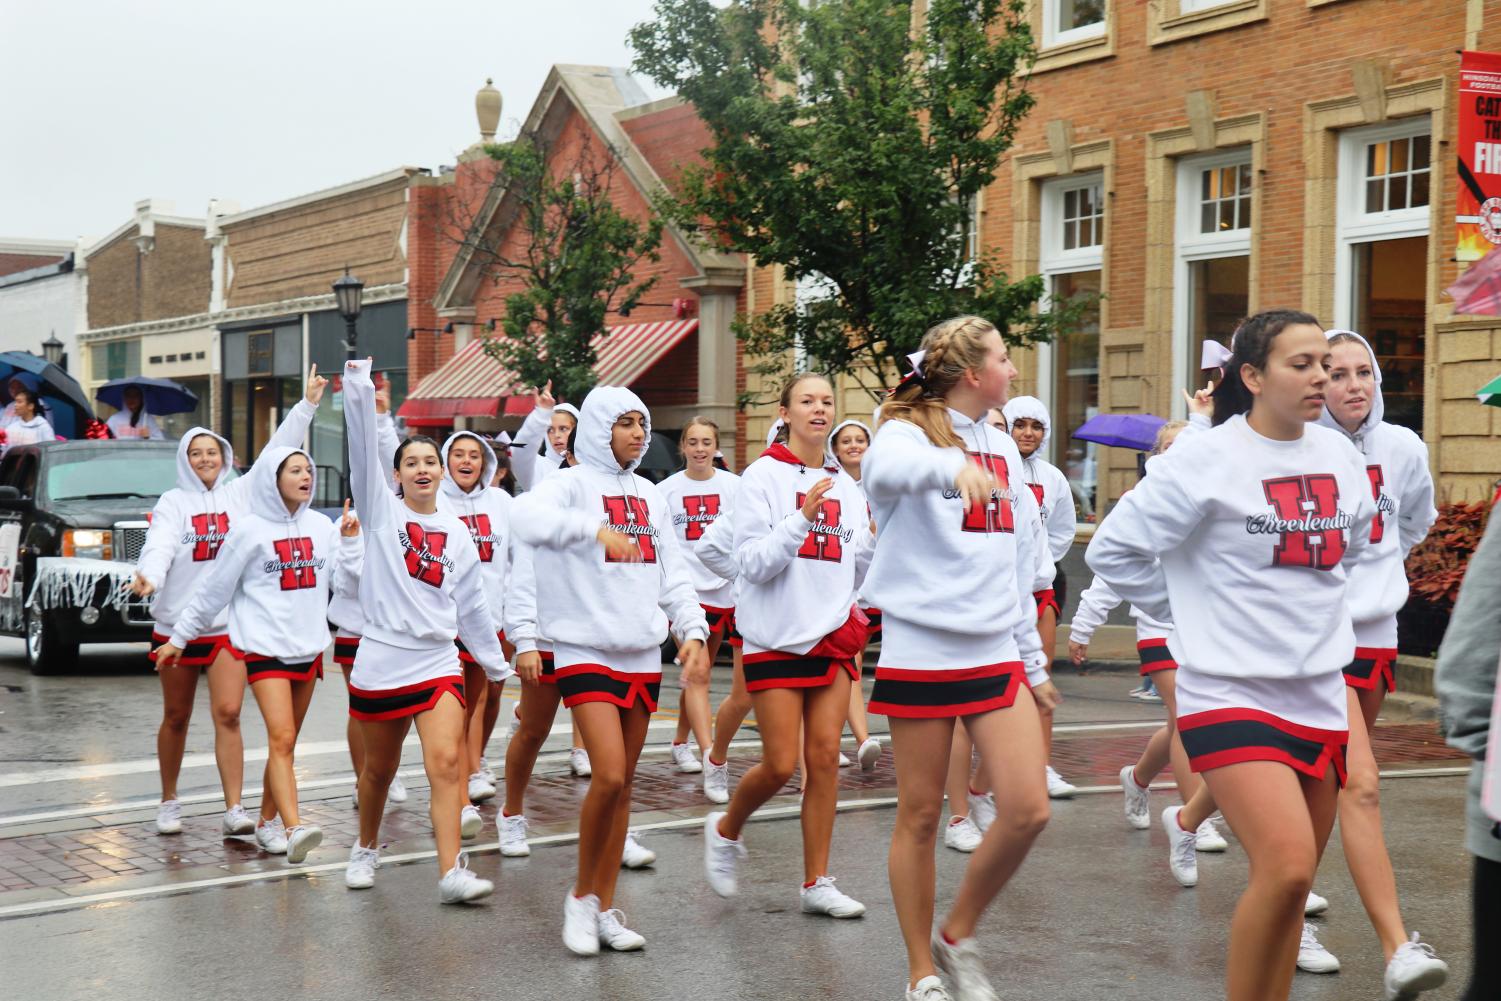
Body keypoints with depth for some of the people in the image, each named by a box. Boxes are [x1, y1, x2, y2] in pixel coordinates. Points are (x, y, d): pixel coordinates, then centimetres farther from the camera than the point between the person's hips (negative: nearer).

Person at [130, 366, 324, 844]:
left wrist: (307, 404, -1)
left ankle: (234, 810, -7)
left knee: (228, 715, -8)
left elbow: (277, 451, 4)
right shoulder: (173, 503, 1)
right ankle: (169, 801, 26)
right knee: (176, 717, 11)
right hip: (177, 621, 0)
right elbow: (159, 545, -15)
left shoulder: (242, 493, 6)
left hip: (230, 623, 0)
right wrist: (148, 574, -36)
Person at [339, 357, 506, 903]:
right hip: (379, 662, -1)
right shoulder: (381, 510, 2)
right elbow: (362, 443, -11)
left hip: (438, 663, 1)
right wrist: (358, 382, -21)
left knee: (446, 762, -14)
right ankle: (366, 848, 36)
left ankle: (452, 872, -18)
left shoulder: (456, 532, 11)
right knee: (378, 769, 11)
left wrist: (496, 663, 19)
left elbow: (472, 603, 17)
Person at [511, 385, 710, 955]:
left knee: (624, 785, 8)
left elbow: (673, 572, 15)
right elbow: (528, 519, -26)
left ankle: (605, 909, 16)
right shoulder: (574, 485, -5)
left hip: (643, 655, 6)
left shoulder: (649, 495, 14)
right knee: (609, 775, -16)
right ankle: (581, 897, 3)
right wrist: (596, 529, -39)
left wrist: (693, 631, 1)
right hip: (586, 650, -6)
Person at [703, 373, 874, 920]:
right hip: (777, 636, -5)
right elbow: (754, 562, -12)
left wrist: (875, 539, -4)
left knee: (825, 757, 1)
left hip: (833, 637, 5)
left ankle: (817, 883, 8)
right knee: (780, 763, -4)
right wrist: (802, 517, -23)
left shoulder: (844, 484, 11)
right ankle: (725, 831, 25)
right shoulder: (764, 476, -5)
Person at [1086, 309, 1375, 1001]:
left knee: (1289, 889, 10)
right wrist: (1196, 609, 0)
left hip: (1319, 699, 6)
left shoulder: (1340, 457, 8)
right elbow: (1114, 551, -6)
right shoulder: (1204, 460, -11)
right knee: (1286, 869, -21)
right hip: (1230, 693, -6)